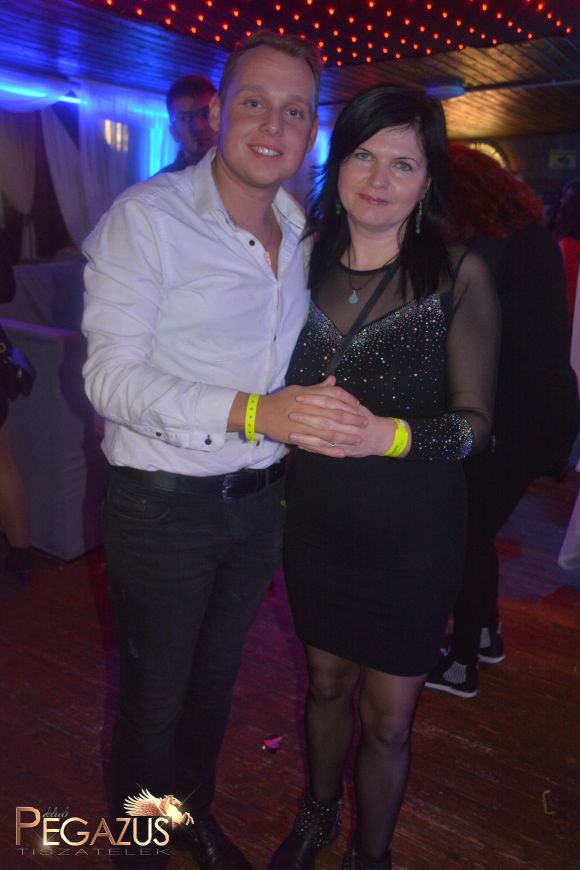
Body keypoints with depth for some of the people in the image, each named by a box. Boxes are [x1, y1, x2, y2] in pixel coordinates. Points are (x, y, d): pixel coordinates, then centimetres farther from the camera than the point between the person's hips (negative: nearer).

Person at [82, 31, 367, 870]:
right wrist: (252, 413, -31)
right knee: (154, 696, 13)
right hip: (164, 507, -5)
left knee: (216, 677, 23)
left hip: (258, 500, 6)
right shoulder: (147, 216, -12)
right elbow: (111, 376, -21)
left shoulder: (301, 233, 7)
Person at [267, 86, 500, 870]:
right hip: (316, 519, 3)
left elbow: (474, 420, -14)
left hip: (413, 534, -3)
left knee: (389, 719, 11)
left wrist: (386, 435, -29)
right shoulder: (304, 262, -1)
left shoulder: (459, 276, -11)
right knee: (326, 683, 23)